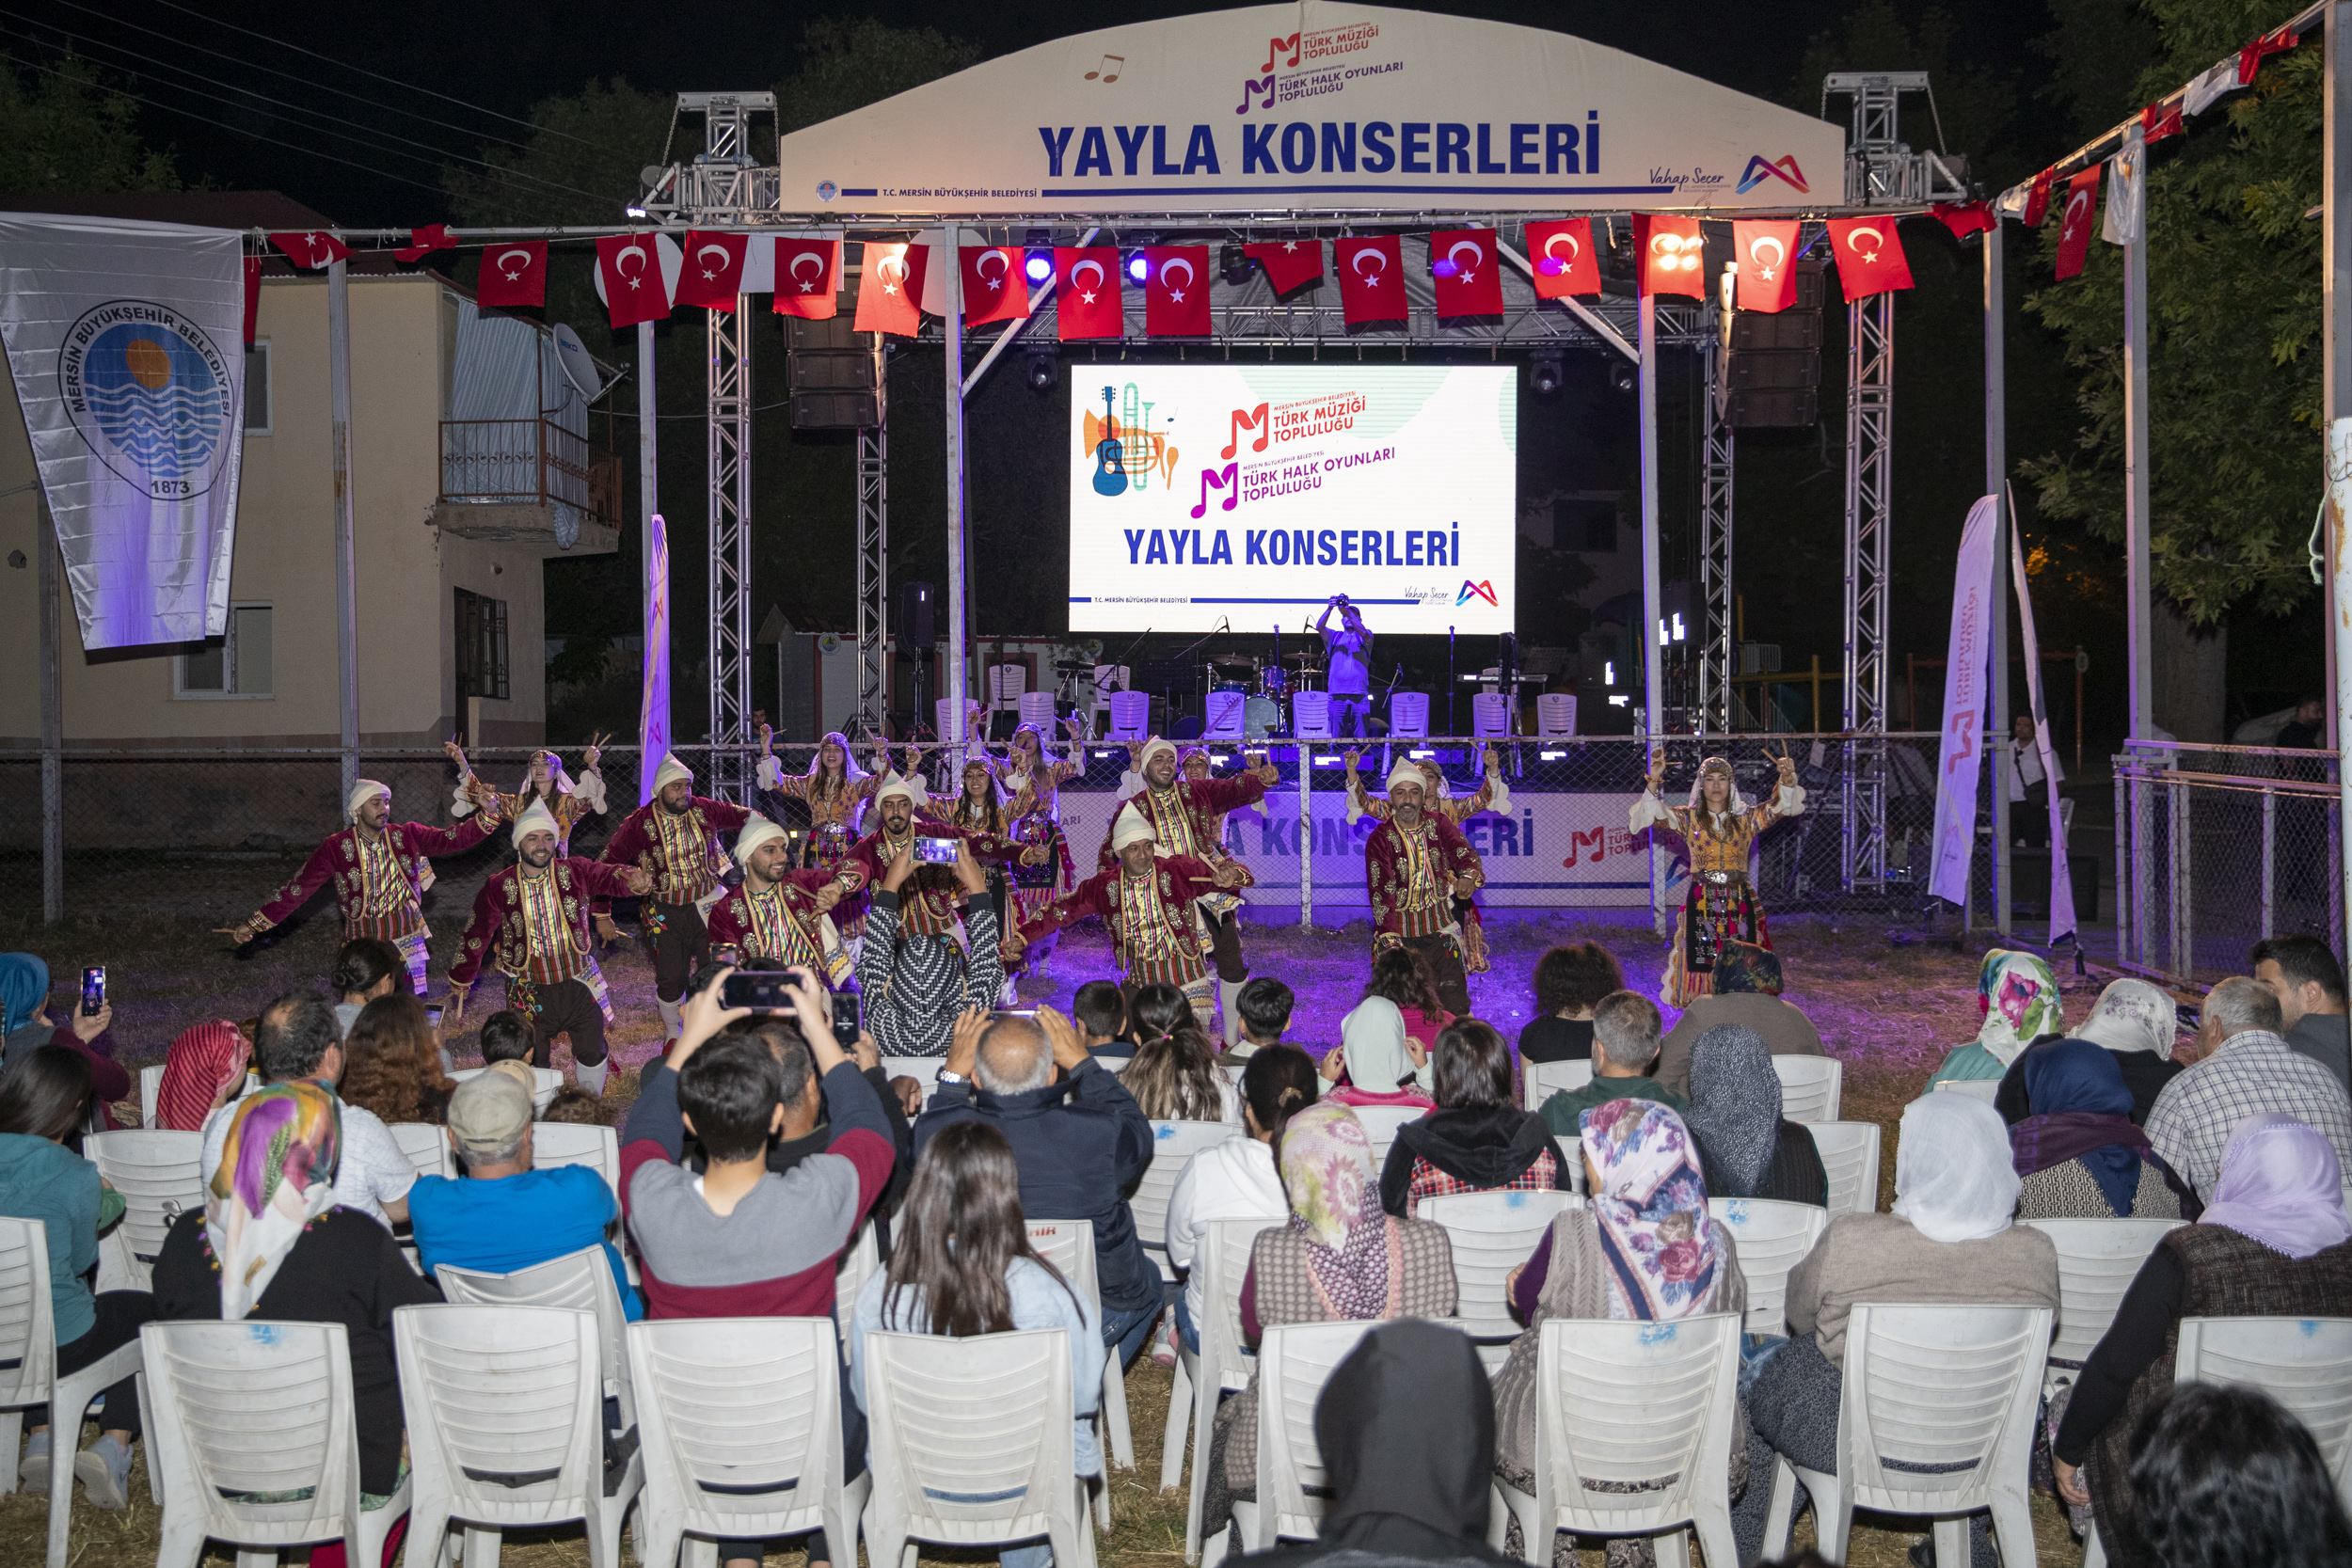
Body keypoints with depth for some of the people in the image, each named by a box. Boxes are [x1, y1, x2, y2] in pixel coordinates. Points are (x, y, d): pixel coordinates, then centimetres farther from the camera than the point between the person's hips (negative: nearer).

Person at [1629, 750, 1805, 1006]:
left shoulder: (1746, 819, 10)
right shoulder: (1689, 819, 6)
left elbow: (1779, 807, -1)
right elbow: (1656, 814, -7)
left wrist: (1787, 780, -20)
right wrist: (1654, 781, -24)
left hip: (1740, 905, 1)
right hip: (1701, 905, -1)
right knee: (1702, 965, -5)